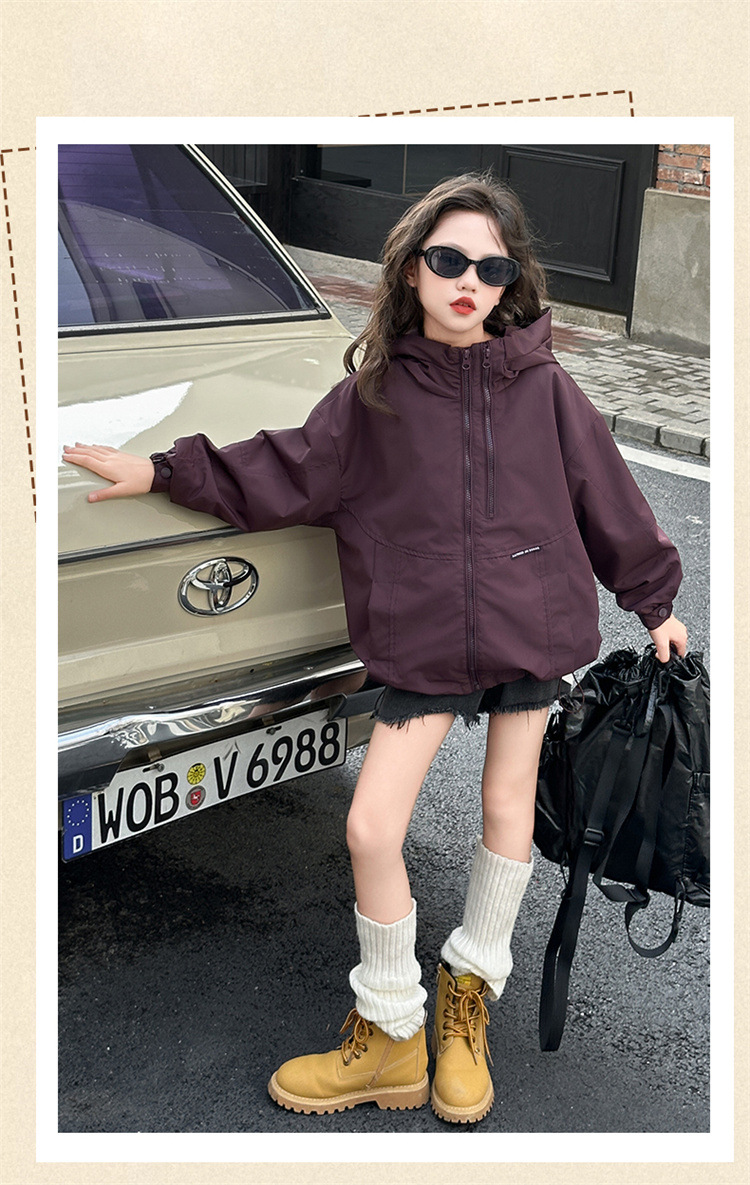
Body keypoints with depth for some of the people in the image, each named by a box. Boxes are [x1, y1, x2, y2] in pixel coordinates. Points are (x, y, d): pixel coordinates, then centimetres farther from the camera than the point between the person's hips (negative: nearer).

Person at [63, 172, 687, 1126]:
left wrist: (654, 600, 13)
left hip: (531, 626, 1)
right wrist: (163, 471, -3)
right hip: (423, 643, 0)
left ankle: (467, 996, 34)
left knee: (507, 811, 11)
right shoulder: (375, 390, -2)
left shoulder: (542, 385, -2)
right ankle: (390, 1036, 14)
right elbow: (286, 472, 3)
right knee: (371, 829, -6)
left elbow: (604, 493, 7)